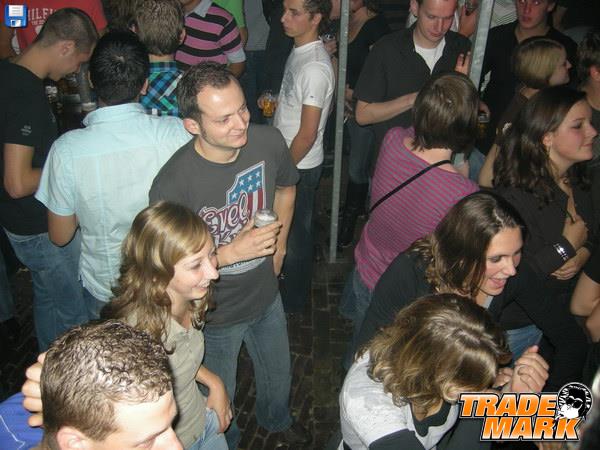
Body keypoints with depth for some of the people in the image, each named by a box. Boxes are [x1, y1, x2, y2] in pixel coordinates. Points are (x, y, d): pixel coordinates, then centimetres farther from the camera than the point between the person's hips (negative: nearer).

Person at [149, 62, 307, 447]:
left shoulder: (269, 141, -19)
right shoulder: (173, 184, -34)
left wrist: (279, 243, 3)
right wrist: (233, 252, -32)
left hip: (267, 296, 4)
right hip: (215, 314, -4)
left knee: (279, 375, 31)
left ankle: (277, 419, 67)